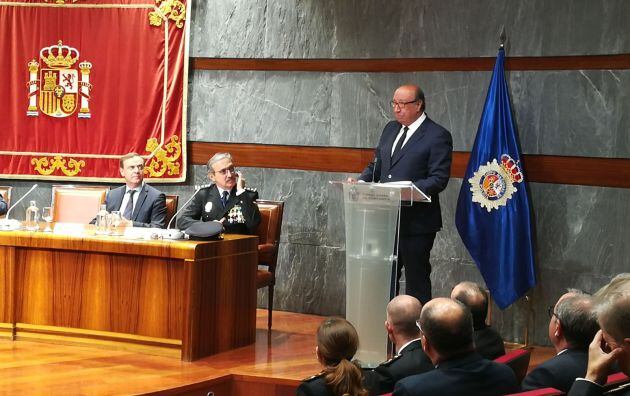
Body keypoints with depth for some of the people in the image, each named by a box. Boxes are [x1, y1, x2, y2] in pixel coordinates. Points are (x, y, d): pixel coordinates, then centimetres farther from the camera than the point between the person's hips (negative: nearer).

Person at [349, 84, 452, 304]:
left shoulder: (437, 136, -9)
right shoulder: (390, 129, 14)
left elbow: (439, 179, -15)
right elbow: (377, 166, 19)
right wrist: (360, 181, -1)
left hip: (416, 220, -7)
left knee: (416, 280, 2)